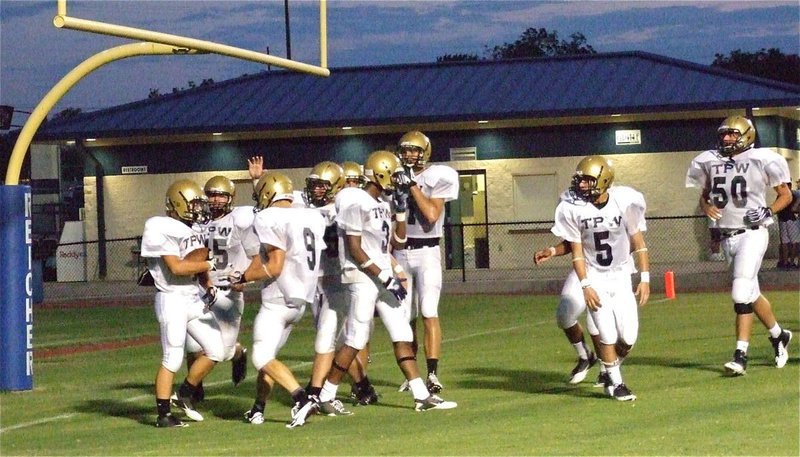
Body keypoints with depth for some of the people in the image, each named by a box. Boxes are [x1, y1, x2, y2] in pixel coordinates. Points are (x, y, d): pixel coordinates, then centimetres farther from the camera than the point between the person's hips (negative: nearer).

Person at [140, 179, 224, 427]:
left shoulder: (193, 230, 14)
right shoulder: (161, 229, -14)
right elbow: (176, 268, -20)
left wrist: (209, 286, 4)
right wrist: (210, 264, -14)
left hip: (195, 299, 9)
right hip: (173, 300, -9)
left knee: (215, 350, 10)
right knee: (172, 360, -4)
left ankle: (186, 393, 26)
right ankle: (163, 415, 5)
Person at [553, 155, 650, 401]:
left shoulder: (626, 201, -13)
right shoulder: (572, 209, -12)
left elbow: (638, 242, -2)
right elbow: (577, 250, -6)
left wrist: (645, 278, -3)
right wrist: (585, 286, -12)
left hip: (621, 277, 1)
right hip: (594, 278, -1)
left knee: (628, 338, -3)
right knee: (608, 336, -8)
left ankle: (610, 370, 25)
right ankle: (616, 384, 8)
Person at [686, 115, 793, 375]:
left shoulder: (760, 161, -6)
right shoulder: (711, 162, 7)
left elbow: (786, 195, 3)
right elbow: (704, 196, 20)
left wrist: (768, 211, -14)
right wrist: (706, 207, -2)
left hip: (751, 233, -6)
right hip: (727, 236, 6)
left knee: (742, 294, -14)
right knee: (752, 294, 14)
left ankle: (741, 355, -14)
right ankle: (779, 336, 36)